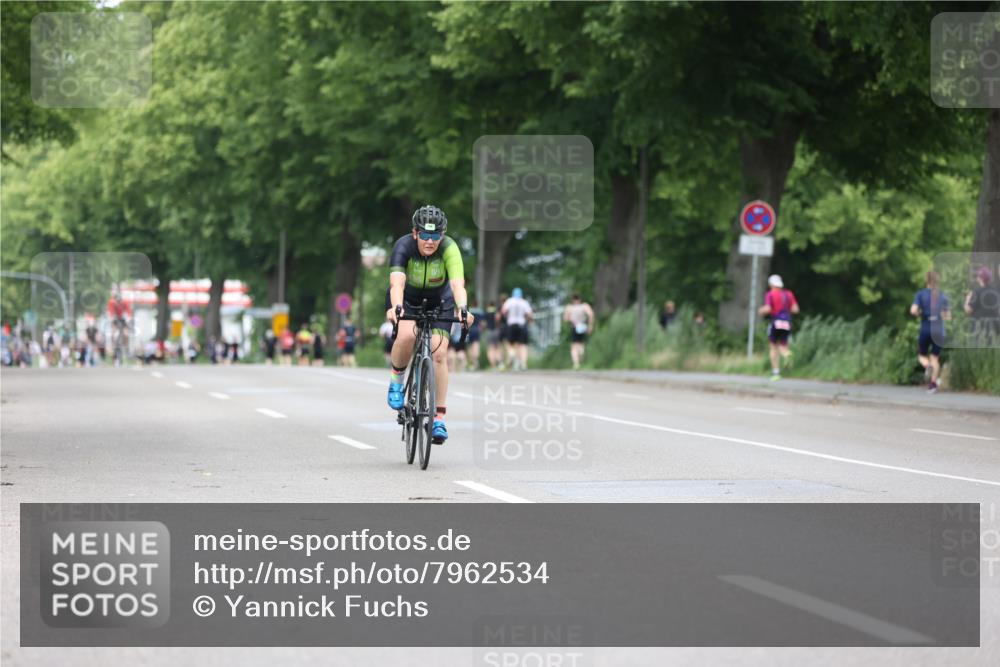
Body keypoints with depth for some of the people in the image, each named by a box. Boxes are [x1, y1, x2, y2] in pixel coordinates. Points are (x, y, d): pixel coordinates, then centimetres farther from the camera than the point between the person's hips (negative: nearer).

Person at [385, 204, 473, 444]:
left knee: (439, 353, -14)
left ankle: (439, 417, -6)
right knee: (407, 335, -31)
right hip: (406, 300, -1)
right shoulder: (403, 246, -30)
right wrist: (396, 307, -61)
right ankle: (397, 378, -3)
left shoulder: (449, 248, -29)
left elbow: (457, 283, -42)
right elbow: (397, 282, -43)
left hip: (439, 302, 1)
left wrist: (463, 308, -60)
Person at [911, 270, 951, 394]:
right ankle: (933, 384, -3)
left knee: (922, 356, 15)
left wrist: (919, 314, 7)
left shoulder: (920, 294, -2)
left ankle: (927, 365, -19)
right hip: (939, 331, 2)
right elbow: (948, 316, 5)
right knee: (935, 358, 9)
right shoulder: (943, 296, 3)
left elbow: (913, 310, -15)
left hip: (925, 330, -2)